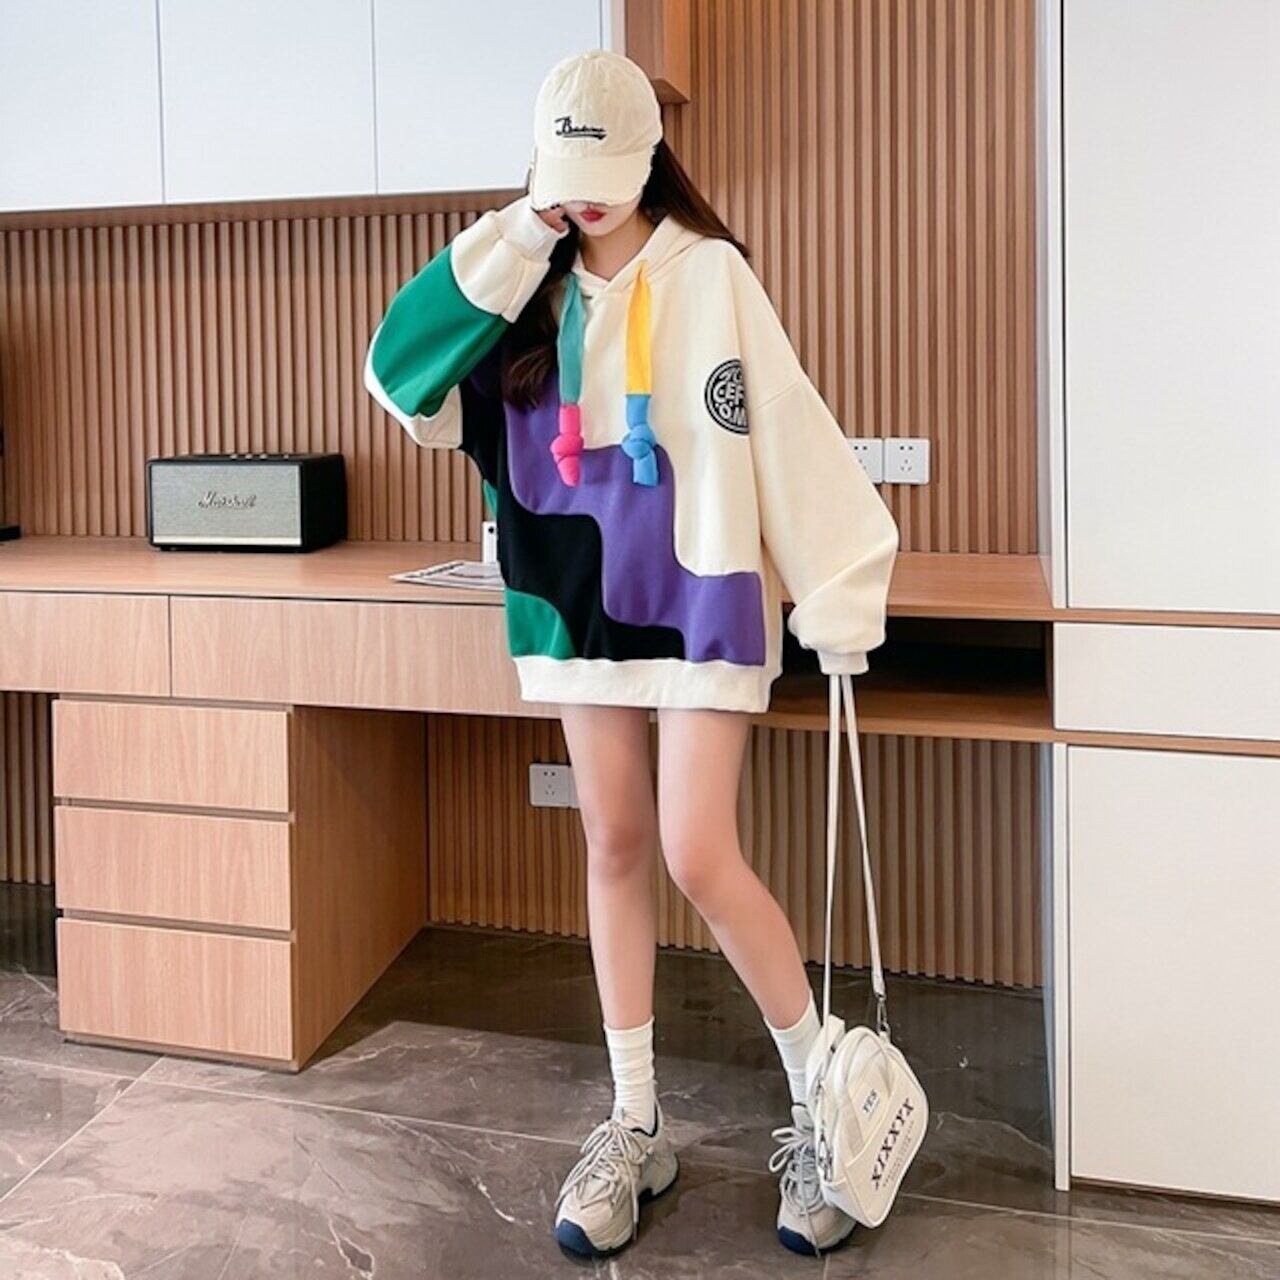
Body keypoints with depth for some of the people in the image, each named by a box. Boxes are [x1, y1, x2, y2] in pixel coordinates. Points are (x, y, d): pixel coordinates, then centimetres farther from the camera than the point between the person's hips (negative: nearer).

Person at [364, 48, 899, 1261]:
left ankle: (822, 1105, 11)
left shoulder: (708, 272, -7)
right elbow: (399, 372, -4)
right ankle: (635, 1126, 21)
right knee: (614, 851, 10)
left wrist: (838, 595, -16)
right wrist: (509, 245, -10)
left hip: (699, 600, -5)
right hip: (582, 598, 5)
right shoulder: (530, 290, 7)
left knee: (700, 858, -10)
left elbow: (790, 431, -11)